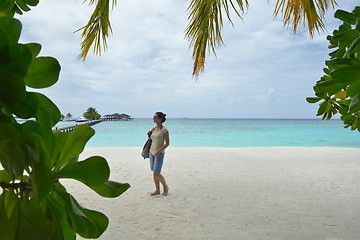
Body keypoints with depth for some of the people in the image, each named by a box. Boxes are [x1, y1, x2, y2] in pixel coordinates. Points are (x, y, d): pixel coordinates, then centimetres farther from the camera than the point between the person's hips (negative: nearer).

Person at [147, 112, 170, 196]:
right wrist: (149, 134, 1)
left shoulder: (164, 130, -12)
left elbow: (167, 143, -12)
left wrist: (159, 151, -19)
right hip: (152, 152, 7)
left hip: (159, 154, -7)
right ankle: (157, 190, 21)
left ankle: (165, 187, 15)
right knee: (154, 173, 9)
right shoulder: (153, 129, 9)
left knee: (156, 173, -9)